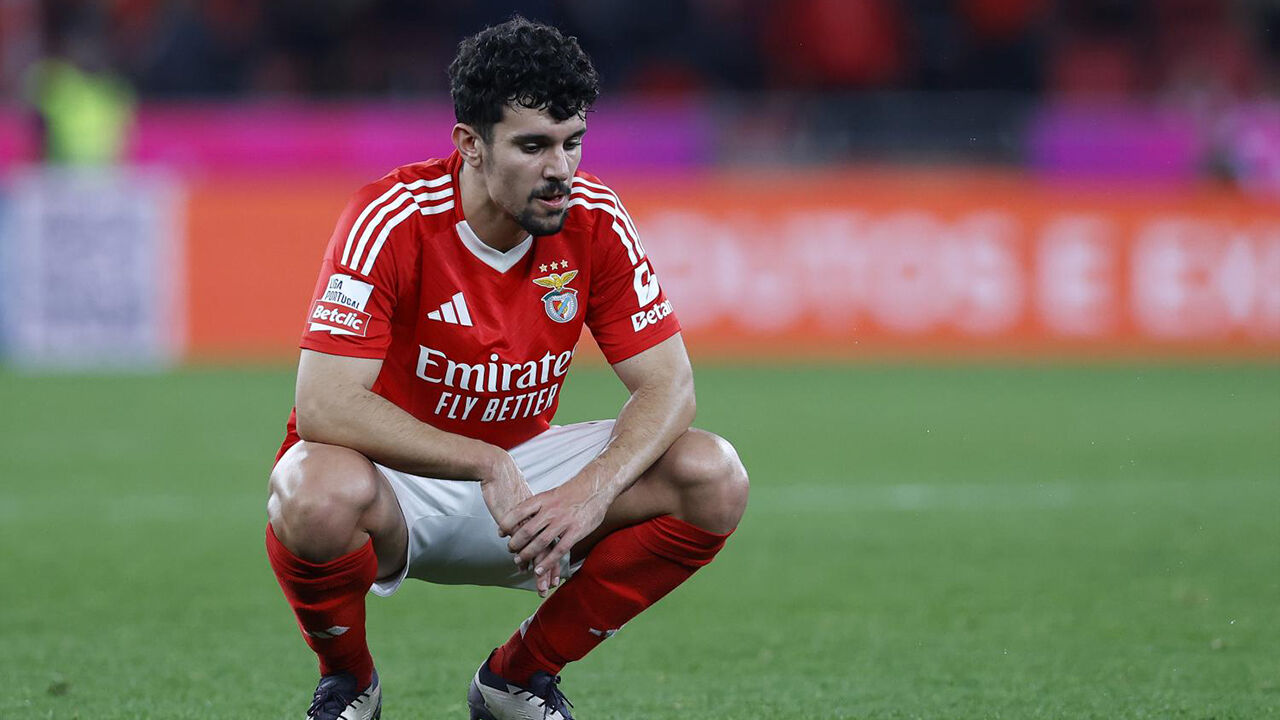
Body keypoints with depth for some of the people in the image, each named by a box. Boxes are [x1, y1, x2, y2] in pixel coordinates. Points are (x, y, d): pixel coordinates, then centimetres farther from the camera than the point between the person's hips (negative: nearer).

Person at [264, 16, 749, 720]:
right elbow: (325, 404, -31)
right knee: (320, 495, -40)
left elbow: (667, 384, -10)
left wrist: (594, 490, -30)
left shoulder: (594, 220, -10)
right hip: (394, 476, -4)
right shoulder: (391, 221, -23)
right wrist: (488, 466, -39)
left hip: (518, 469, 4)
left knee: (714, 479, -17)